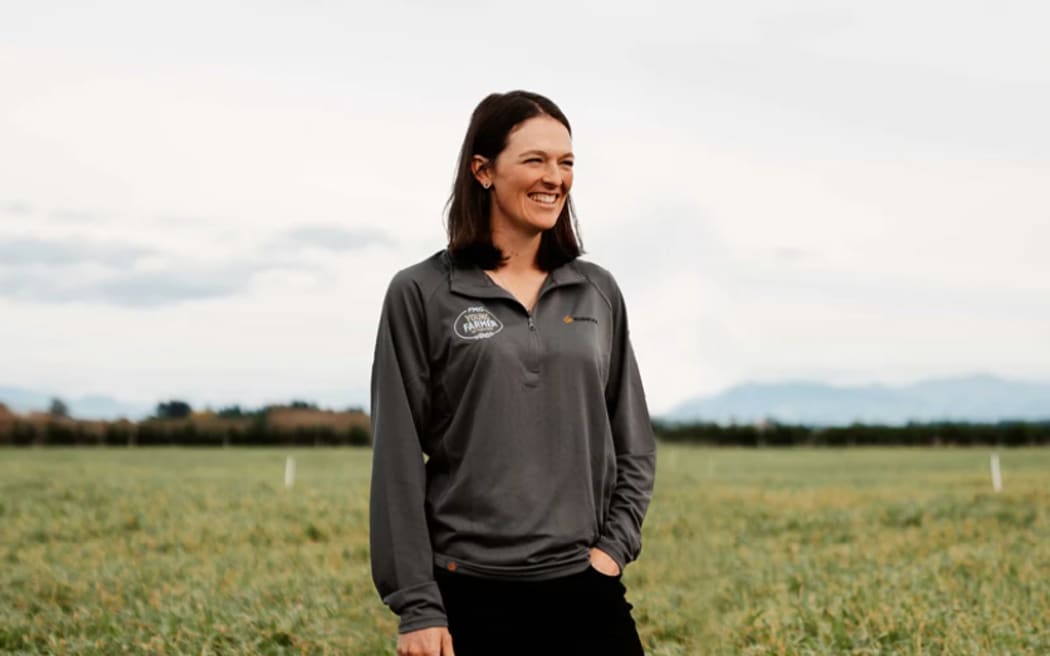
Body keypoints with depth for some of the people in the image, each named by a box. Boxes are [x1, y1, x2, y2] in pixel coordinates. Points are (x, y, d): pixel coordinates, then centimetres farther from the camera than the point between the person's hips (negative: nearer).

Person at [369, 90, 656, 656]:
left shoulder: (598, 292, 9)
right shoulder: (421, 293, -1)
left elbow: (634, 445, 14)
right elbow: (398, 460, -3)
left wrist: (615, 545, 1)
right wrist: (416, 606, -7)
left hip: (585, 589, 3)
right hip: (473, 593, -2)